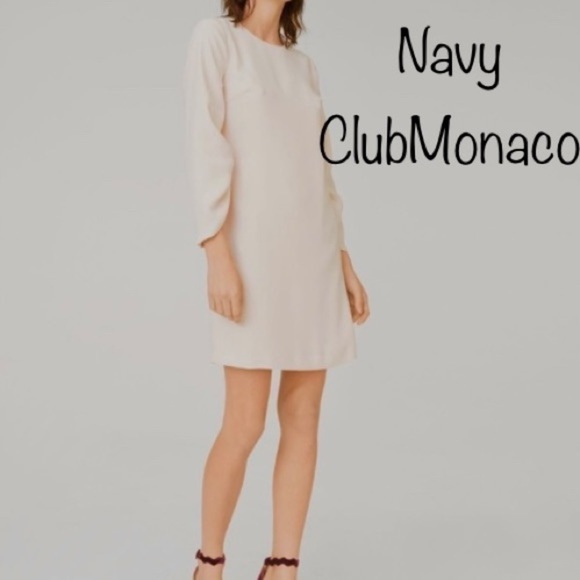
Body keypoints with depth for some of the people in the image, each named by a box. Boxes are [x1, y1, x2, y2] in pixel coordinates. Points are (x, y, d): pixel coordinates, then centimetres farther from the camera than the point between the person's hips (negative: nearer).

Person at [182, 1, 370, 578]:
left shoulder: (303, 66, 17)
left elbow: (320, 171, 16)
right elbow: (207, 148, -10)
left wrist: (344, 263, 10)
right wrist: (218, 256, -18)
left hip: (313, 255, 6)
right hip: (255, 249, -6)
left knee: (303, 419, 3)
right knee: (246, 425, -5)